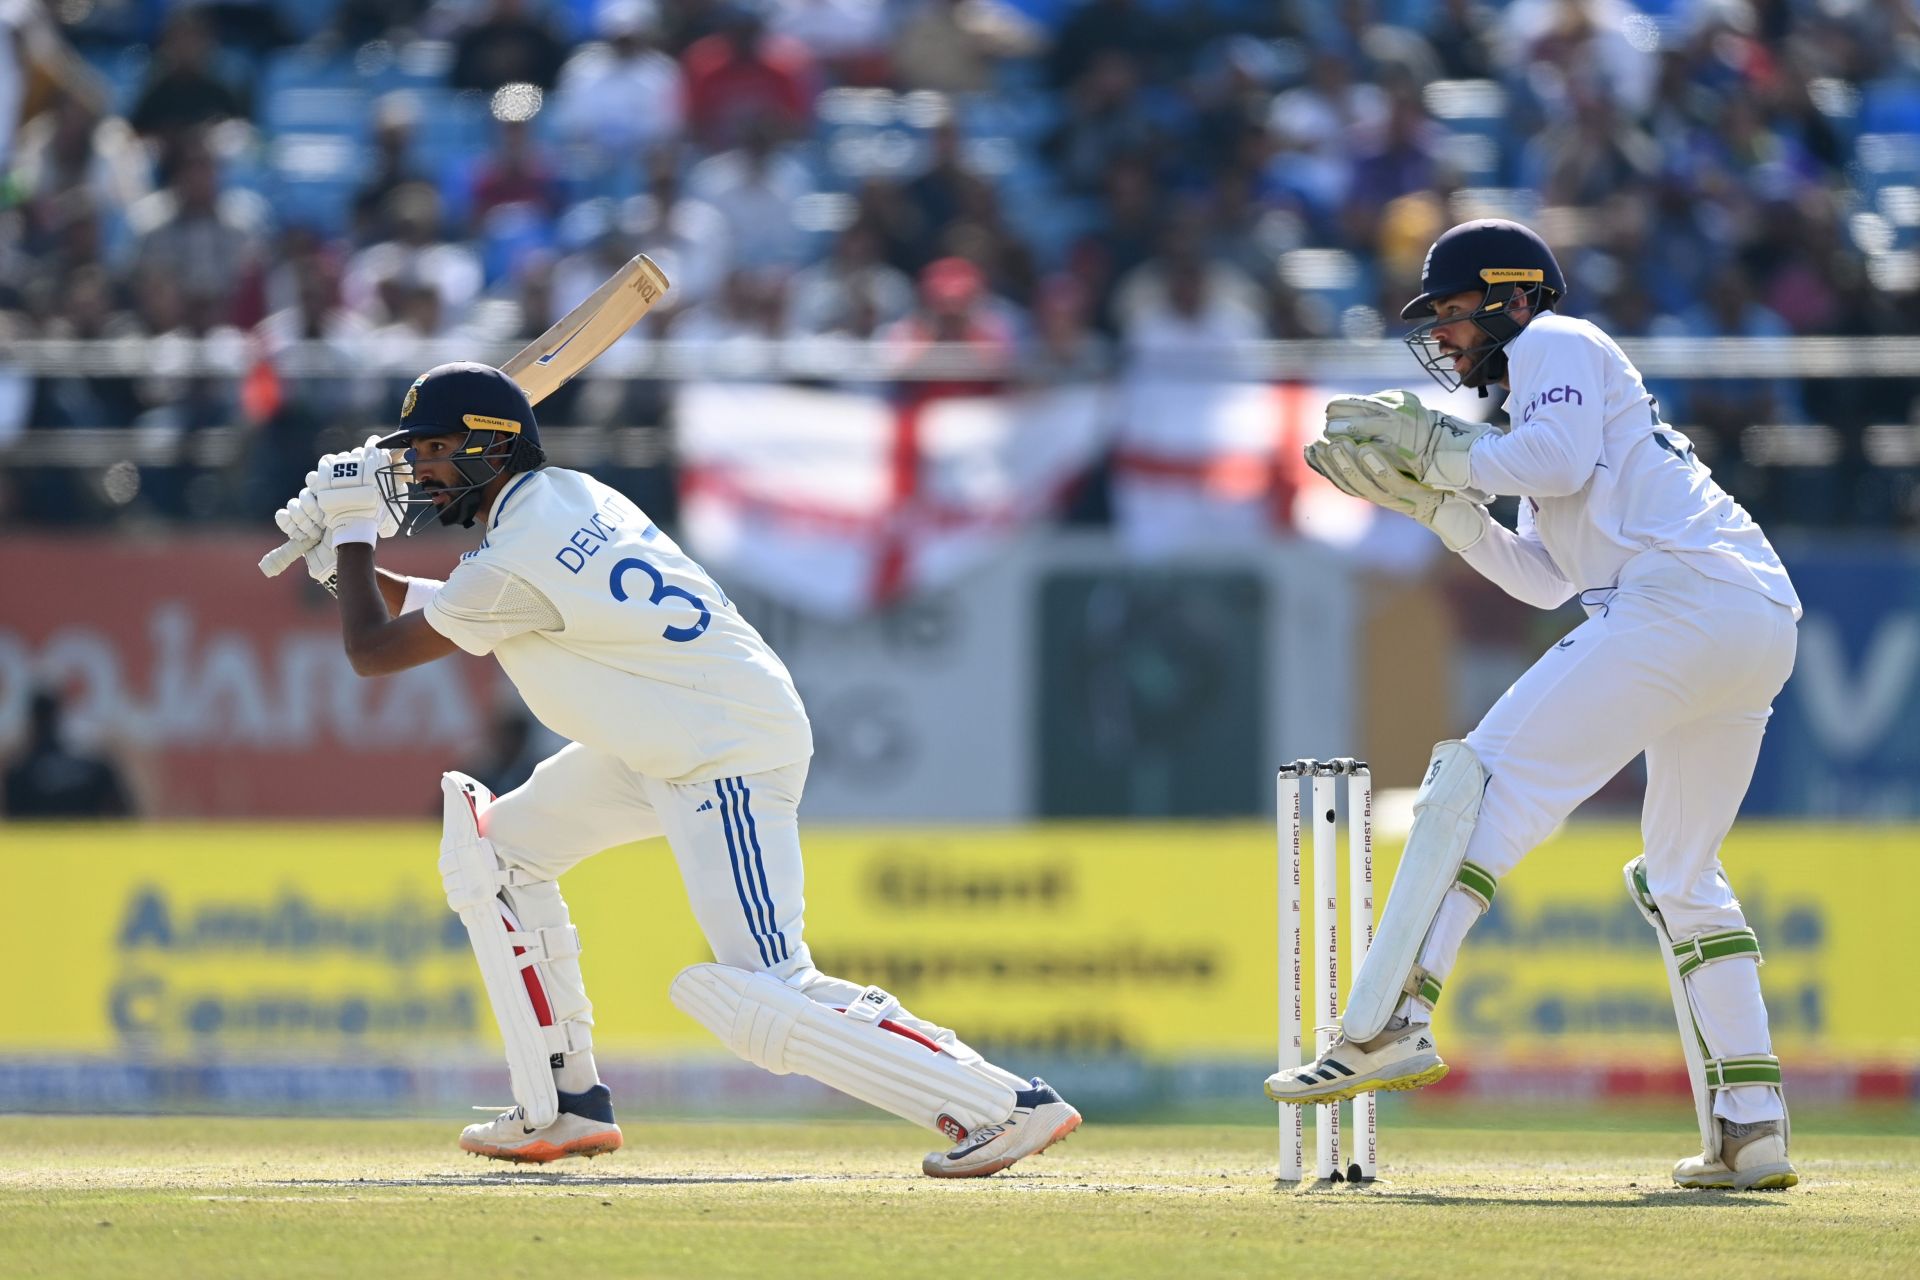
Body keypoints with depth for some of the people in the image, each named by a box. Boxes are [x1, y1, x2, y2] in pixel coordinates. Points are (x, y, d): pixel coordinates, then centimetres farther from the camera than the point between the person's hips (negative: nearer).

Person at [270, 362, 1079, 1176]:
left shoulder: (516, 561, -19)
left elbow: (374, 650, -9)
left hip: (731, 757, -11)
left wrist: (353, 533, 3)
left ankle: (1007, 1105, -20)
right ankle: (567, 1107, 17)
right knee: (495, 848, 16)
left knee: (766, 999, -18)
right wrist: (341, 558, 15)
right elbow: (441, 612, 26)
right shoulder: (562, 497, 11)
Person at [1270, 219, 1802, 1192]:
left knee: (1484, 780, -12)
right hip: (1762, 630, 10)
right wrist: (1433, 499, 22)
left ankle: (1390, 1023, -24)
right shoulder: (1529, 416, 35)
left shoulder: (1557, 344, 7)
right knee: (1682, 876, 17)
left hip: (1679, 594, -10)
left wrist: (1439, 447, 0)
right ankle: (1750, 1130, 10)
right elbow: (1544, 580, 29)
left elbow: (1560, 459, -12)